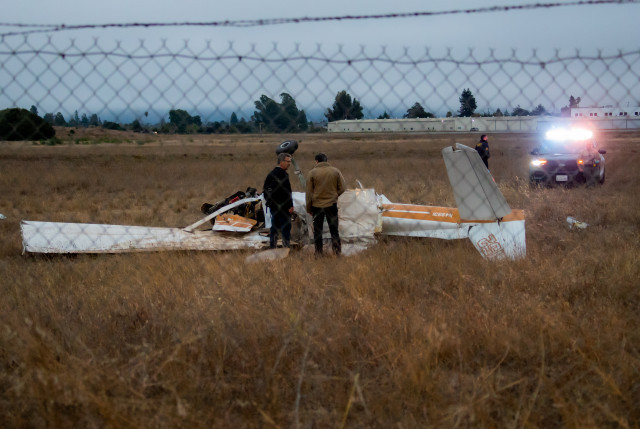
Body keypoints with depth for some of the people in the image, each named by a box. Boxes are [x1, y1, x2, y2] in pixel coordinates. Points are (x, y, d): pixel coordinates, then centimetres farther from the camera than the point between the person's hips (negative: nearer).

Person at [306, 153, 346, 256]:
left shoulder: (312, 172, -6)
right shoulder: (336, 171, -1)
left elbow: (309, 192, -3)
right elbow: (342, 188, 0)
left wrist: (309, 208, 5)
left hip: (317, 205, -1)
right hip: (332, 205, 1)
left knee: (317, 231, 8)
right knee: (334, 229, 10)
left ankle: (318, 253, 10)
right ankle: (337, 252, 8)